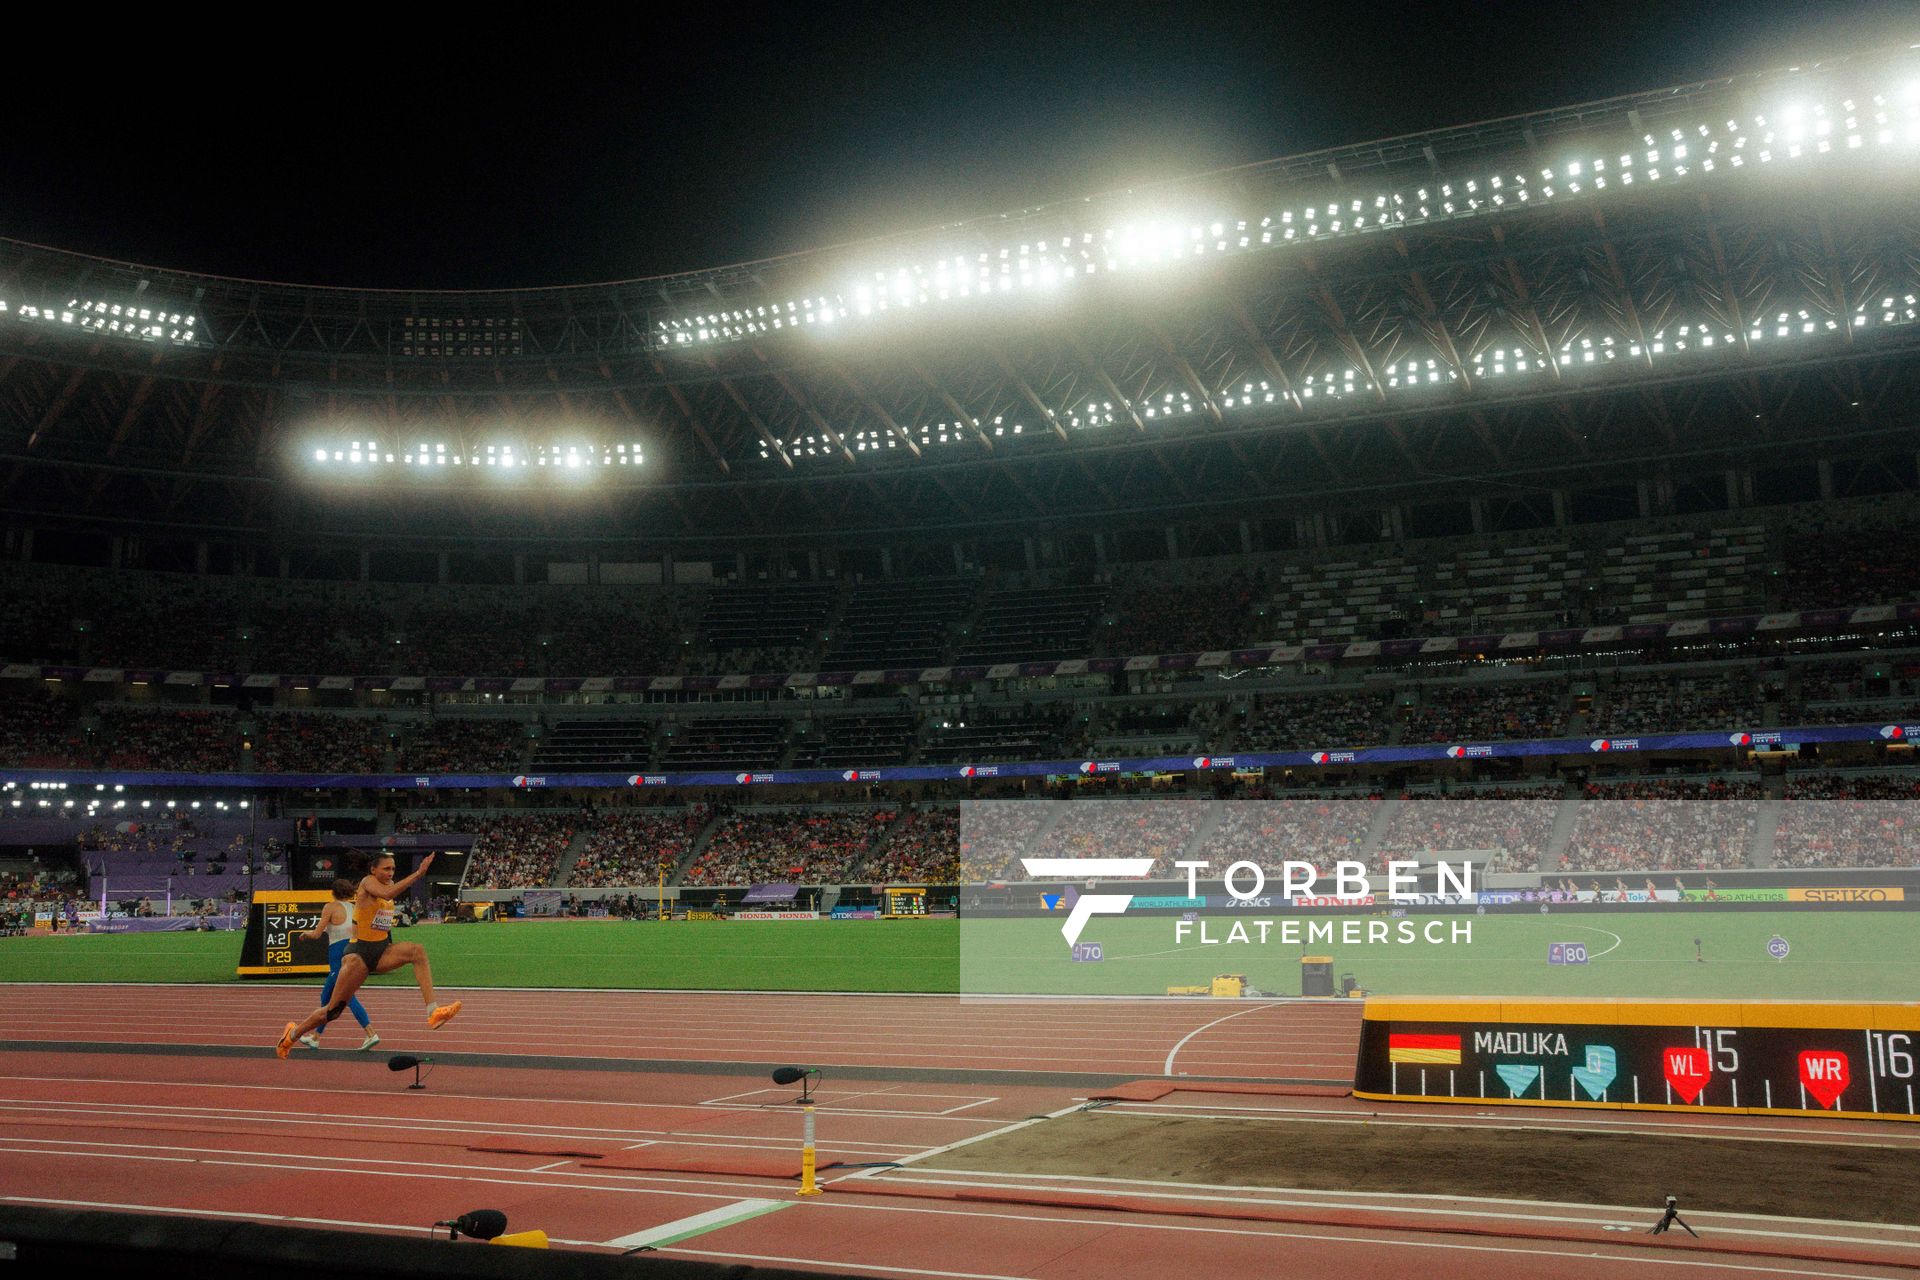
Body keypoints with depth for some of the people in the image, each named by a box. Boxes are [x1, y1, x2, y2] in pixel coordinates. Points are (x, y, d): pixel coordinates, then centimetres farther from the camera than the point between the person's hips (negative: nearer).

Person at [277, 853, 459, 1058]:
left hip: (382, 950, 6)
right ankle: (294, 1032, 30)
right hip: (359, 952, -6)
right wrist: (418, 873, -39)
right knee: (334, 1010, 1)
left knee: (418, 951, -23)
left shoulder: (389, 884, 8)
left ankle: (433, 1012, -33)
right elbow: (387, 894, -36)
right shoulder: (368, 882, -14)